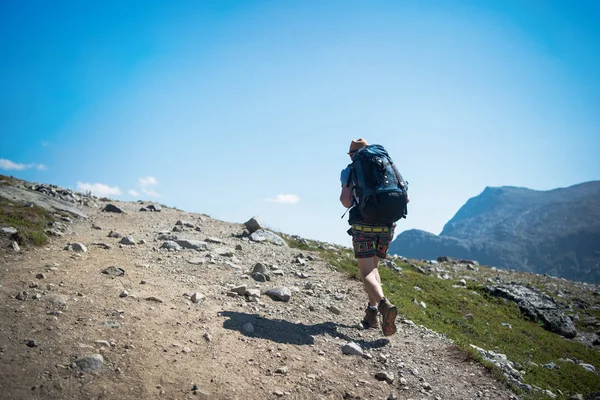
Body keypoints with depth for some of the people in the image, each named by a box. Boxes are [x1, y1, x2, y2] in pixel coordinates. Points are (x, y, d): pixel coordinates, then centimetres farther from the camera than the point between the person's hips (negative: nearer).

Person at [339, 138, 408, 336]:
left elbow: (346, 202, -7)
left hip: (364, 226, -4)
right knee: (373, 267, 21)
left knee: (367, 273, -3)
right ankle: (372, 311, 11)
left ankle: (384, 304, -30)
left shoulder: (350, 171, 5)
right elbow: (405, 199, 9)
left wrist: (344, 193, 14)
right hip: (387, 227, 4)